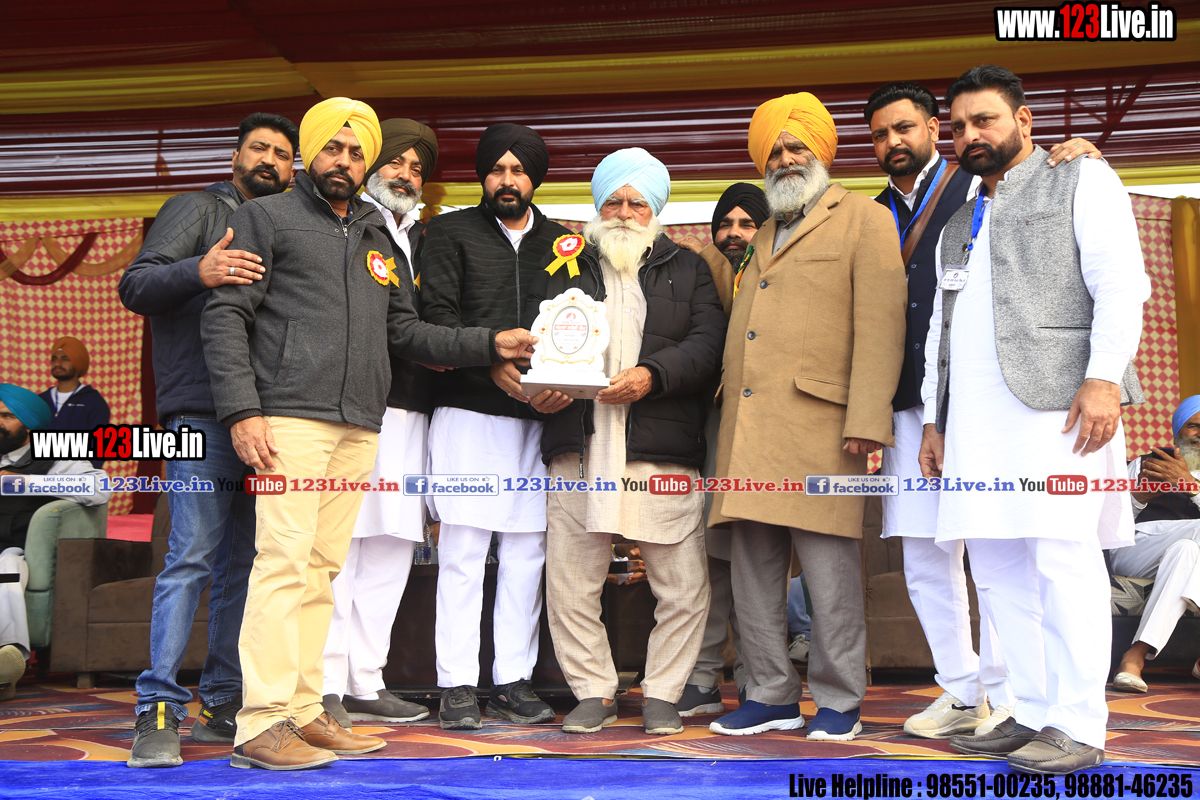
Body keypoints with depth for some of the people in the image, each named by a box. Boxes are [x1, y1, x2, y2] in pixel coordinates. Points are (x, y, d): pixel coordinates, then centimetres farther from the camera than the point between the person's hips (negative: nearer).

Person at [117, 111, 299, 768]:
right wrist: (199, 271, -24)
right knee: (192, 557, -12)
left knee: (242, 563, 7)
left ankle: (223, 705, 13)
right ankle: (159, 713, -9)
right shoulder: (199, 209, 7)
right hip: (202, 412, -6)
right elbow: (135, 285, -6)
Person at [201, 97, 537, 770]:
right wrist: (242, 410, -13)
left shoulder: (375, 240, 25)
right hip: (290, 418, -6)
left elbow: (406, 332, 23)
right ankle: (262, 723, -11)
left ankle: (304, 712, 10)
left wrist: (489, 344, 13)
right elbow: (225, 316, -2)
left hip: (359, 430, 6)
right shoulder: (266, 217, 7)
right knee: (285, 561, -13)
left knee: (322, 570, 6)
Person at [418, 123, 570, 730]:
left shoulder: (559, 242, 17)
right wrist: (493, 361, -18)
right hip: (468, 410, -3)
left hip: (537, 416, 3)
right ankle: (457, 686, 2)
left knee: (526, 552, 4)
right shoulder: (450, 233, 8)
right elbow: (437, 316, -4)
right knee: (462, 551, -4)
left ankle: (514, 681, 12)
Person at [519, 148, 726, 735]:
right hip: (580, 449, 1)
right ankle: (593, 692, 16)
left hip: (663, 448, -1)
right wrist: (538, 388, -8)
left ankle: (662, 693, 15)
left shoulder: (687, 270, 15)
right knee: (570, 582, 1)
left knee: (683, 586, 0)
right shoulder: (562, 266, 18)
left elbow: (706, 343, 2)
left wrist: (652, 375, -14)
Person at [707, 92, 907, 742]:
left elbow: (880, 325, -6)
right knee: (753, 566, 8)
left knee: (827, 566, -4)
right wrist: (728, 412, 16)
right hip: (748, 426, 7)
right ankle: (771, 695, 18)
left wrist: (866, 420, -15)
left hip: (817, 421, -7)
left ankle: (838, 700, 8)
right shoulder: (764, 235, 26)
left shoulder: (864, 220, 4)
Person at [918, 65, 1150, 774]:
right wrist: (934, 417, 19)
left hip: (1057, 402, -7)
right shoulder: (960, 223, 26)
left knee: (1063, 559, -11)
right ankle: (1032, 714, 13)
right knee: (997, 570, 5)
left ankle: (1078, 730, -5)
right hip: (977, 416, 7)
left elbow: (1122, 285, -5)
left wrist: (1103, 378, -17)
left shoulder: (1083, 181, 7)